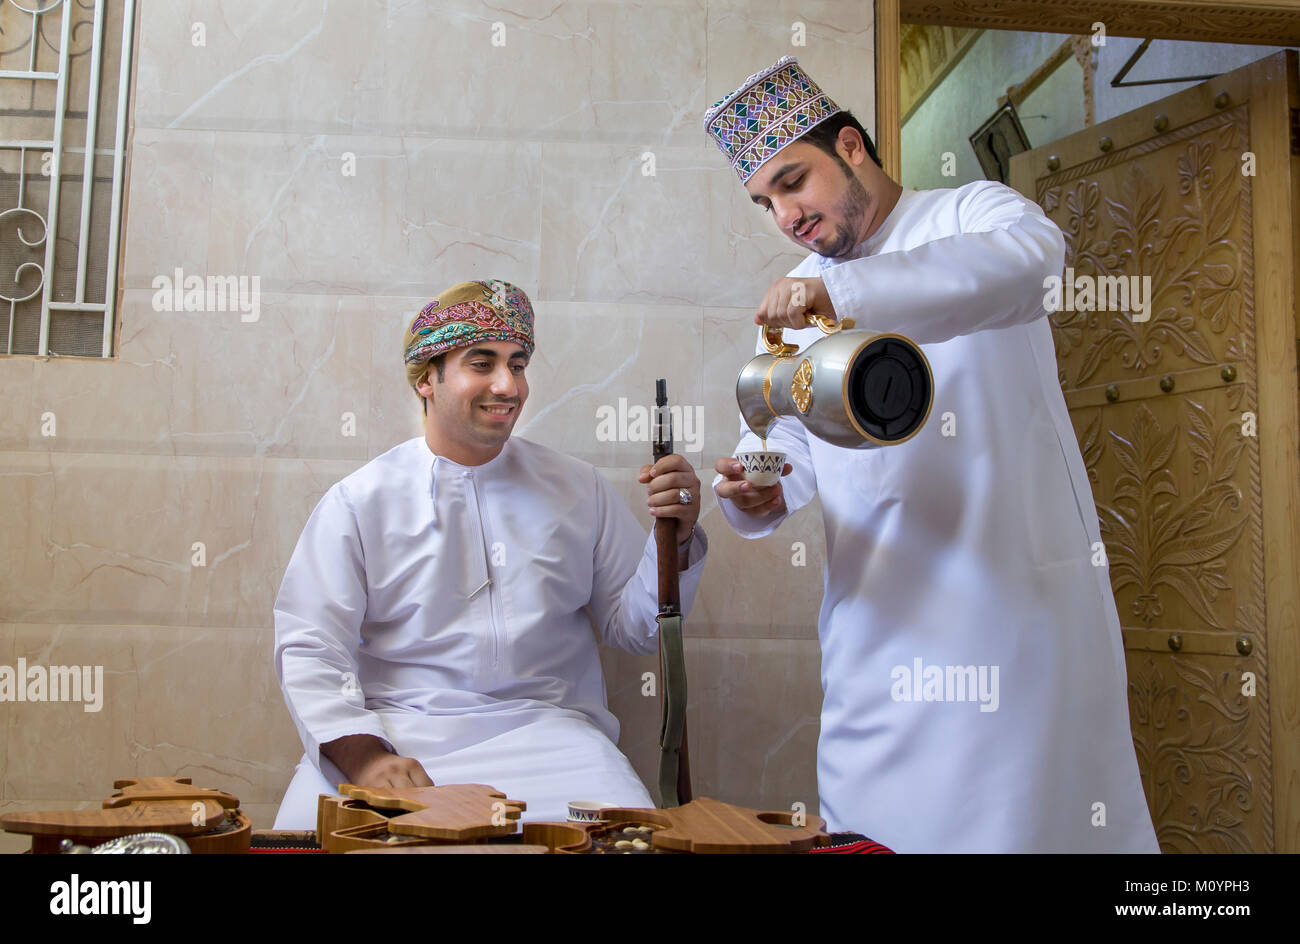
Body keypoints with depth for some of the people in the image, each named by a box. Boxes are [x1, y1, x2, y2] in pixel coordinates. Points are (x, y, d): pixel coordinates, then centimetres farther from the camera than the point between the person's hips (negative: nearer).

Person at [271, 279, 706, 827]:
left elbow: (631, 628, 12)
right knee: (308, 826, -28)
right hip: (398, 729, 0)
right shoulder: (358, 502, 3)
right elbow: (310, 648, -2)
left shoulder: (578, 491, 10)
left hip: (542, 727, 1)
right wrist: (363, 756, -19)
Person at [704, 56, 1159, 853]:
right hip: (879, 612, 5)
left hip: (1015, 587, -4)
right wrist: (758, 491, -12)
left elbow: (1034, 253, -25)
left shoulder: (971, 215, 0)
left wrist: (843, 292, -34)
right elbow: (783, 435, 12)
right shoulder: (799, 299, 15)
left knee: (1030, 811, 0)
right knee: (869, 823, 6)